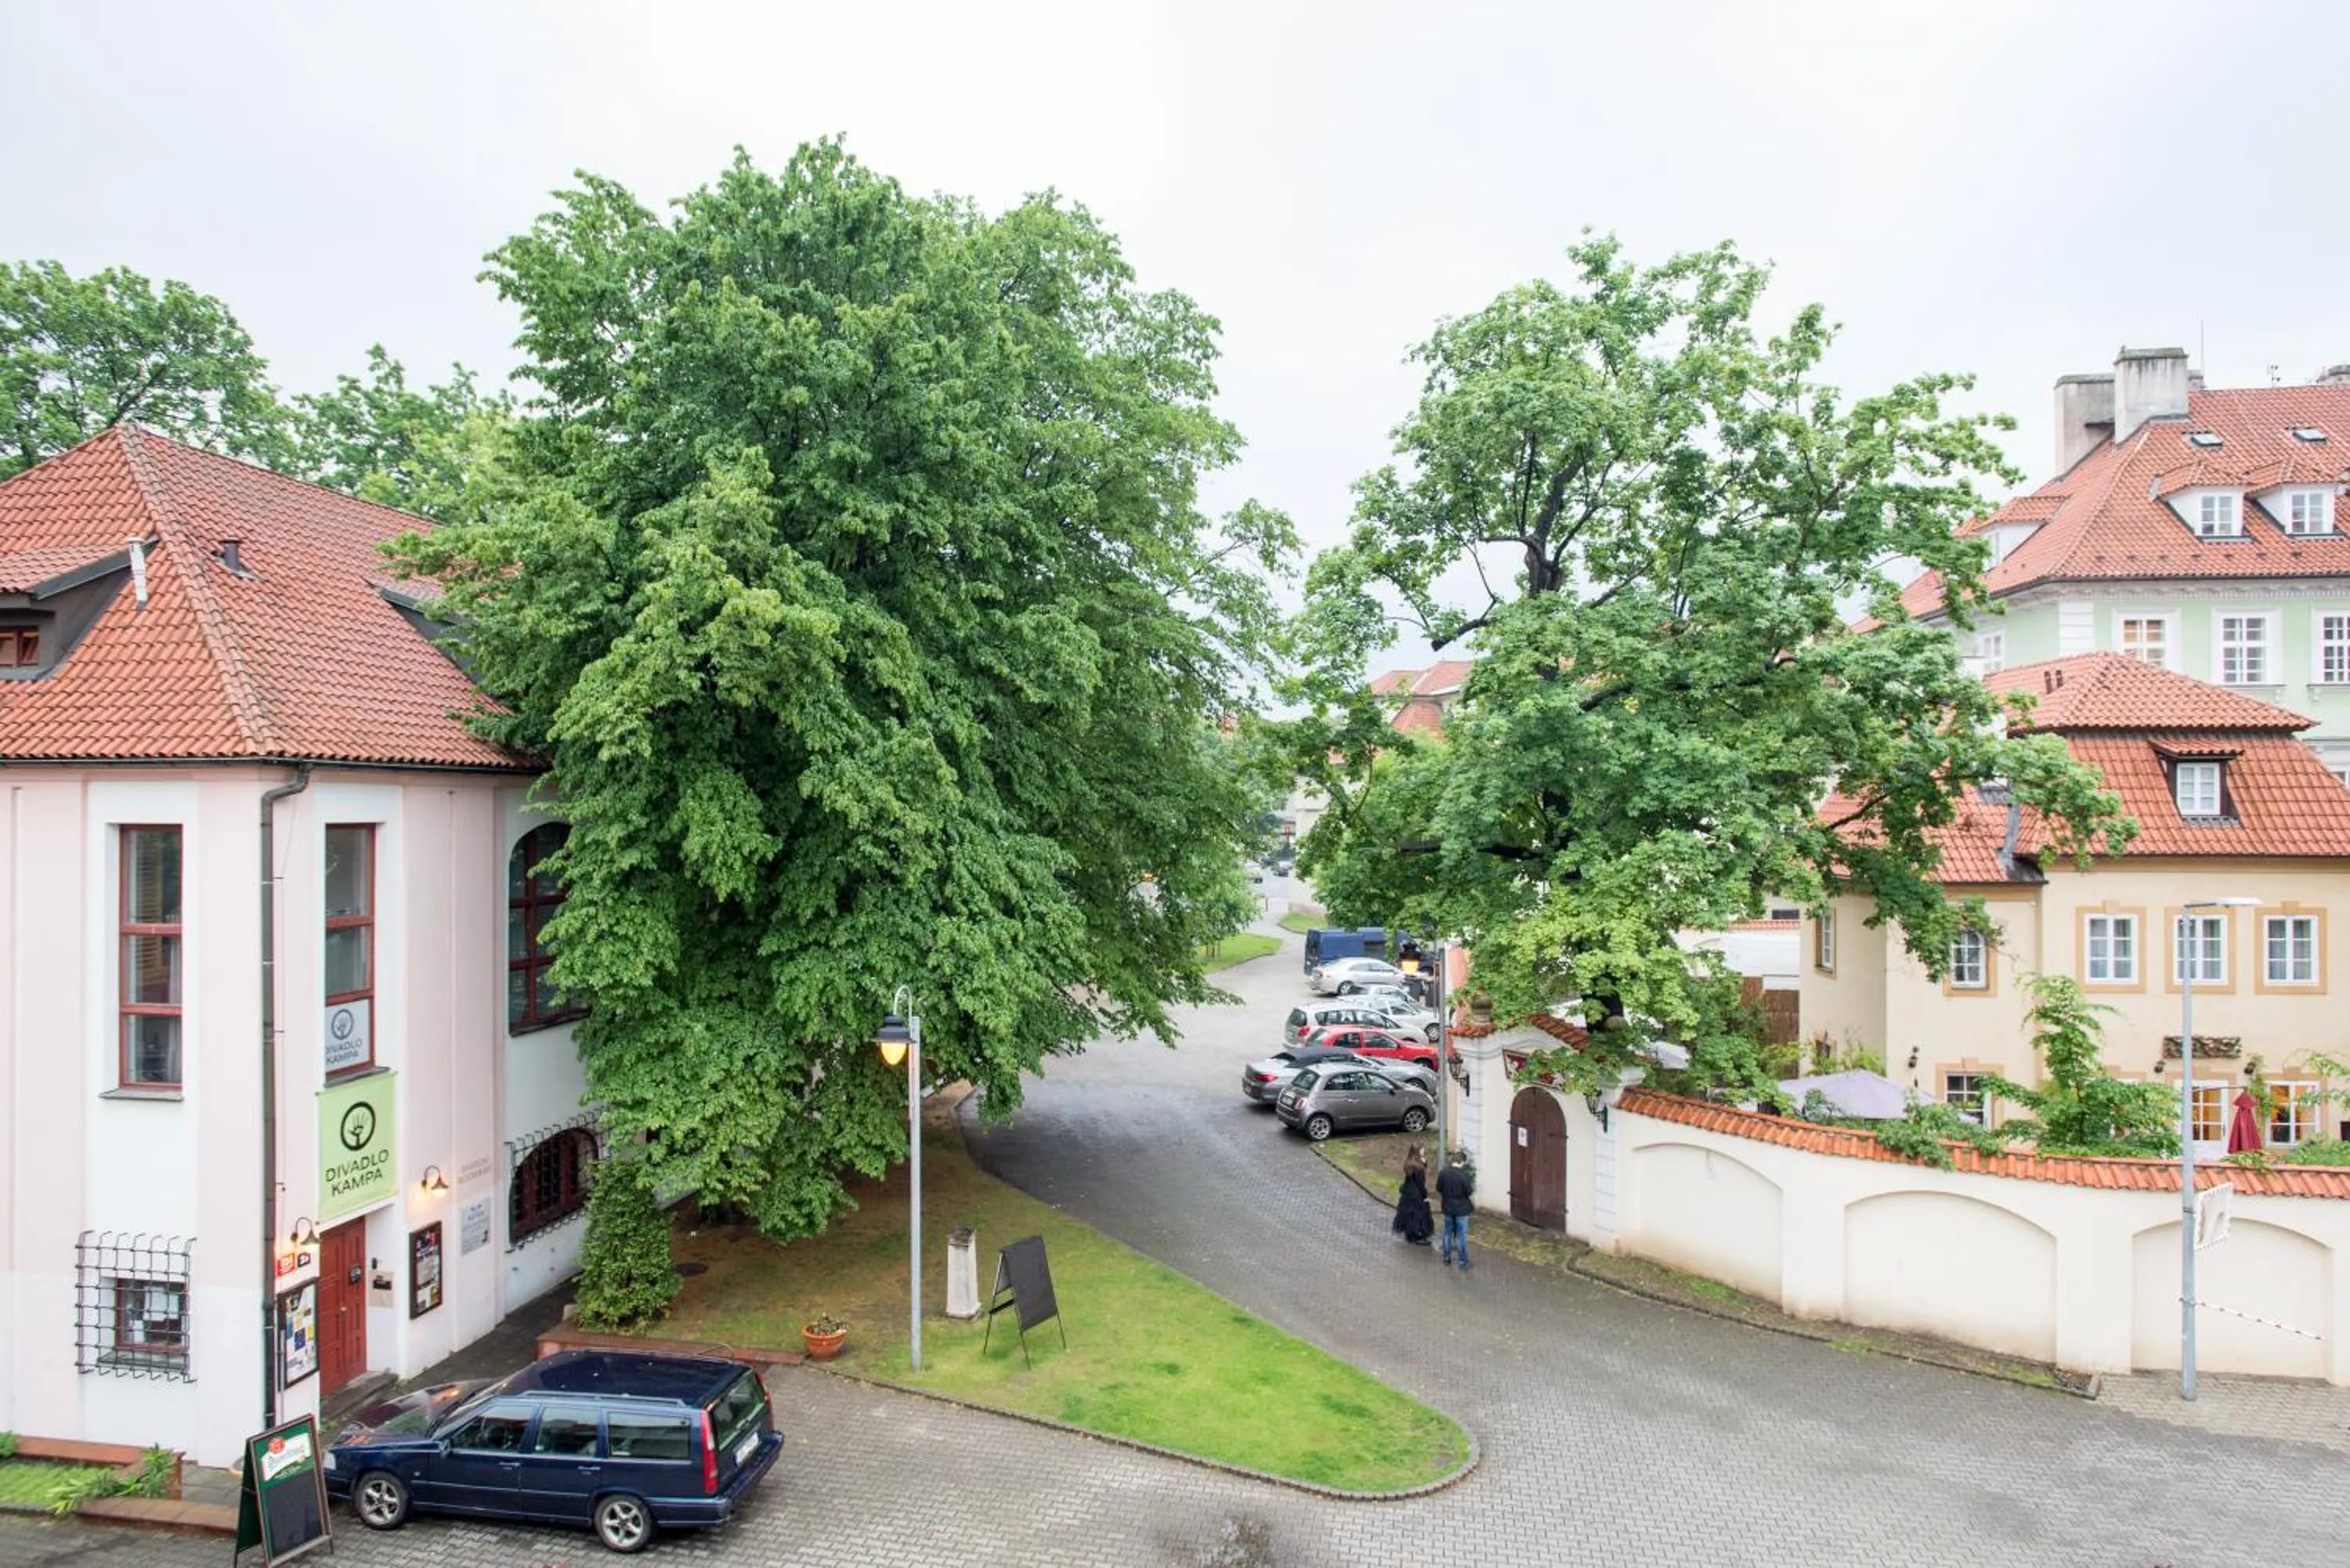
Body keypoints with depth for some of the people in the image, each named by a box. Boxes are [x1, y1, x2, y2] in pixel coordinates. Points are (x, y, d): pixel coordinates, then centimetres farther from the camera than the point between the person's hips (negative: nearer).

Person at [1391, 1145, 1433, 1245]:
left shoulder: (1408, 1163, 0)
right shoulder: (1417, 1166, -26)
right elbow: (1420, 1183, -21)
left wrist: (1424, 1163, -6)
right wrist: (1425, 1195, -11)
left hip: (1407, 1192, 8)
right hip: (1417, 1195, -8)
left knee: (1409, 1213, 19)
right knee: (1419, 1214, 6)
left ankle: (1410, 1235, 31)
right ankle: (1419, 1237, 17)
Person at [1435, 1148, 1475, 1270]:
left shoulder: (1443, 1172, -8)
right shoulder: (1464, 1175, -21)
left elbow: (1438, 1191, 0)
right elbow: (1469, 1192, -13)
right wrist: (1473, 1187, 7)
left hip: (1448, 1208, 4)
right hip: (1461, 1209, -4)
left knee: (1448, 1233, 18)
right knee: (1461, 1236, 5)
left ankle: (1447, 1257, 27)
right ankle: (1463, 1261, 12)